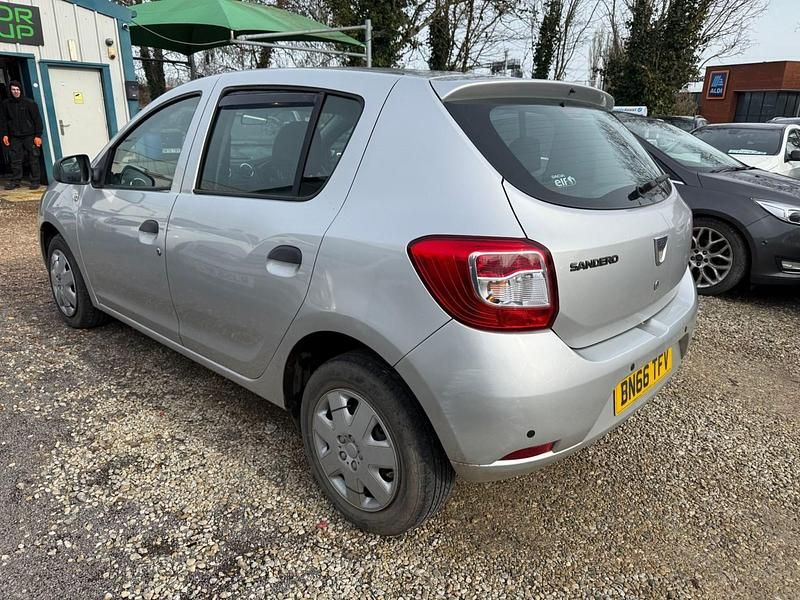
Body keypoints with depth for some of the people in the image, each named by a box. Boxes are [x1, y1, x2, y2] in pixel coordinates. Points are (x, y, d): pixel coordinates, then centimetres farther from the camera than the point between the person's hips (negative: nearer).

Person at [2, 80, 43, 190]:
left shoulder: (29, 103, -1)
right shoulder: (6, 103, 8)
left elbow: (37, 119, -3)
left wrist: (38, 135, -8)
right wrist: (5, 134, 5)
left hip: (30, 136, -3)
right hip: (15, 137, 3)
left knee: (33, 159, -1)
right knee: (15, 160, 3)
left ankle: (35, 181, 5)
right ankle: (15, 180, 9)